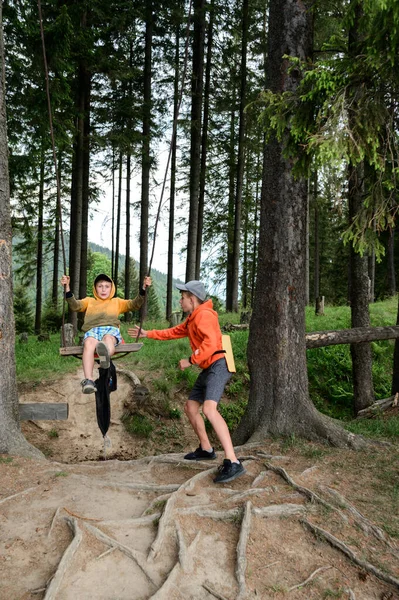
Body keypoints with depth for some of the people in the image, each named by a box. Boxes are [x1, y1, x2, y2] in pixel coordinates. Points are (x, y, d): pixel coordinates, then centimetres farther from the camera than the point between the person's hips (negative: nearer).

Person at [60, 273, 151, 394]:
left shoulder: (117, 302, 34)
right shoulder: (89, 301, 33)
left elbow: (134, 304, 20)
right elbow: (75, 305, 13)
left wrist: (143, 289, 6)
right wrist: (67, 288, 0)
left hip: (111, 329, 0)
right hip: (92, 330, 0)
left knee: (108, 339, -39)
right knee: (89, 343, -37)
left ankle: (106, 353, -77)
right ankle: (88, 381, -53)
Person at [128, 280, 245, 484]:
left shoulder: (204, 315, -11)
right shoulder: (192, 319, 21)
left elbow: (211, 343, -25)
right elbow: (174, 332, 32)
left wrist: (190, 360, -18)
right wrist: (147, 333, 32)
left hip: (217, 365, -11)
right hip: (207, 369, 11)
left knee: (209, 409, -28)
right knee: (190, 407, 17)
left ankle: (232, 462, -32)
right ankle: (206, 450, 31)